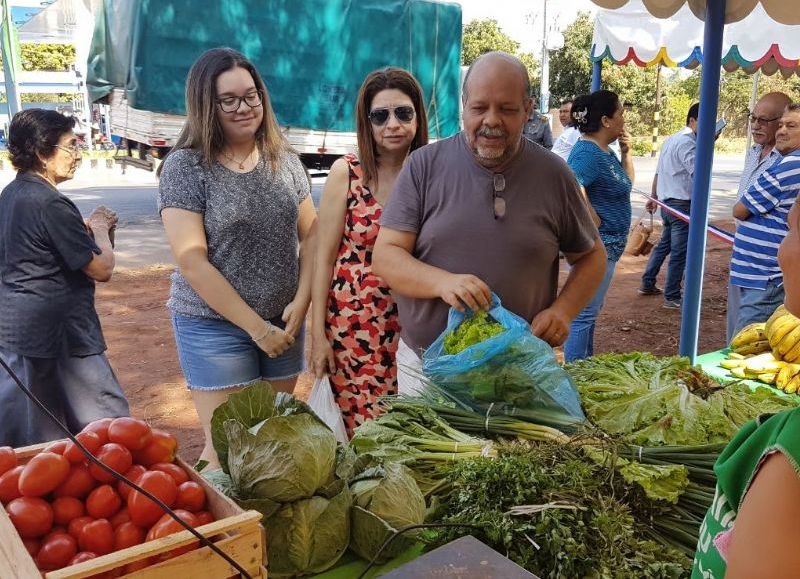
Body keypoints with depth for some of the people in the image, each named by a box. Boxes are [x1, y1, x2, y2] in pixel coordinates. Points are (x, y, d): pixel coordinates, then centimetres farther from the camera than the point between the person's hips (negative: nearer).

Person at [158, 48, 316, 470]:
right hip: (214, 326, -4)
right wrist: (256, 327, -14)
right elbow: (192, 261, -15)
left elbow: (310, 234, 8)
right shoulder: (185, 166, -10)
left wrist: (301, 302, -7)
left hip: (284, 322, 5)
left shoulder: (284, 160, 4)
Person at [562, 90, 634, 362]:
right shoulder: (588, 153, -19)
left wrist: (626, 152, 9)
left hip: (607, 245, 11)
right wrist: (597, 223, -24)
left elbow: (626, 182, 25)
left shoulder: (605, 151, 11)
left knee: (591, 310, 19)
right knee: (585, 313, -3)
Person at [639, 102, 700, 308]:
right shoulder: (687, 142, -15)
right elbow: (698, 172, -25)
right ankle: (672, 298, 3)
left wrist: (653, 197, 29)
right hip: (682, 203, -10)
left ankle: (647, 284, 28)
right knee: (679, 252, -3)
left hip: (667, 201, 10)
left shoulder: (672, 139, 15)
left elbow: (659, 171, 21)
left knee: (664, 244, 21)